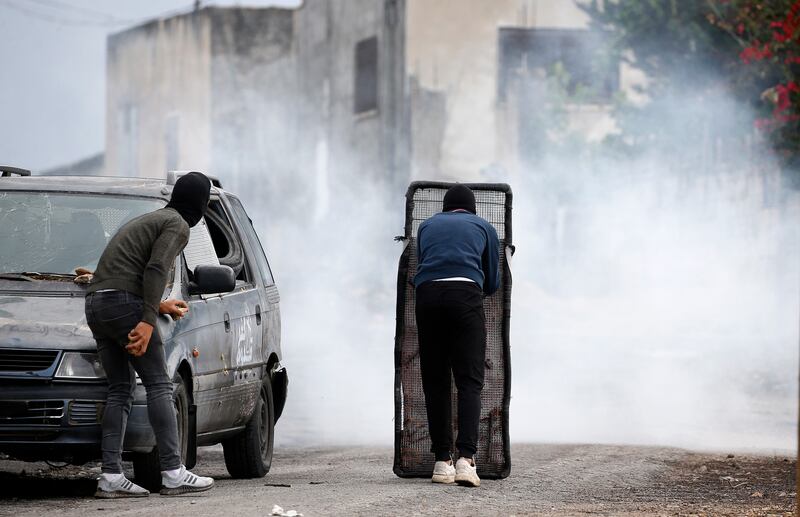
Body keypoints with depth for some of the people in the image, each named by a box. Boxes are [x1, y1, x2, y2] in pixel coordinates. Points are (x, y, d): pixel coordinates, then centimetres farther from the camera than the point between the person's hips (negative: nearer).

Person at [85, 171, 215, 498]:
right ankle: (173, 474, -10)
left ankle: (111, 477, 0)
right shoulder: (177, 226, 0)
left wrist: (159, 306, 43)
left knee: (120, 390, 9)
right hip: (124, 303, -9)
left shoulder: (147, 221, 29)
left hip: (95, 304, 9)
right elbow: (156, 270, -16)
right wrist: (148, 320, -21)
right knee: (158, 385, -6)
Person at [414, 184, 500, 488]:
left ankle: (442, 462, 5)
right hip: (466, 295, -2)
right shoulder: (484, 227, 24)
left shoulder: (427, 226, 28)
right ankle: (466, 459, -19)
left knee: (434, 382, 8)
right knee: (469, 382, -3)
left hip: (427, 294, 2)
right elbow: (492, 283, 26)